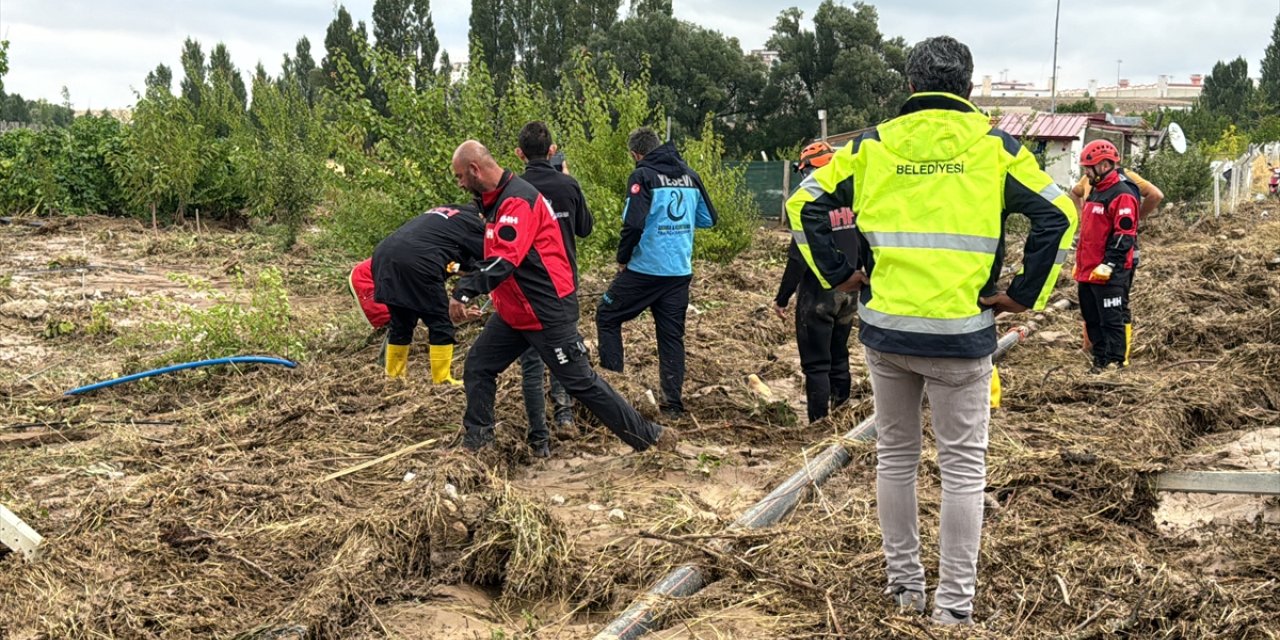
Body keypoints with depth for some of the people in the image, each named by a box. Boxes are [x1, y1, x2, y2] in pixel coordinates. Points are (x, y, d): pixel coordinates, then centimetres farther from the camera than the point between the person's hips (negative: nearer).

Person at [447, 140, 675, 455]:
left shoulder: (518, 200, -22)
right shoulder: (498, 198, 9)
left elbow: (502, 261, -32)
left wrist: (463, 292, -36)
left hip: (548, 314, -10)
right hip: (515, 312, 10)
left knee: (582, 382, -2)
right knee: (477, 368, 9)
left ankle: (651, 437, 9)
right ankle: (475, 442, 21)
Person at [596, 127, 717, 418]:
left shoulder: (643, 176, -11)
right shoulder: (689, 175, 7)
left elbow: (633, 224, -19)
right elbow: (708, 219, 13)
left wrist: (622, 259, -6)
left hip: (645, 269, -5)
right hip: (680, 271, 5)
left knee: (607, 317, 12)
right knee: (672, 335, 12)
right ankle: (673, 402, 12)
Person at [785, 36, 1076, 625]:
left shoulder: (872, 146, 5)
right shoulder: (995, 147, 0)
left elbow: (804, 204, 4)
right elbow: (1057, 216, -6)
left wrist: (838, 274, 8)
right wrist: (1024, 294, 0)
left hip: (884, 330, 2)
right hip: (961, 334, -2)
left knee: (895, 457, 16)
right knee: (963, 465, 7)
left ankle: (903, 582, 26)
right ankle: (954, 602, 11)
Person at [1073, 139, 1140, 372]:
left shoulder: (1122, 195, -13)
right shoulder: (1096, 191, 18)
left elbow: (1124, 236, -19)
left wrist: (1108, 265, -23)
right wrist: (1080, 262, 24)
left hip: (1109, 274, -10)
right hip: (1088, 271, 10)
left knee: (1111, 321, -5)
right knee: (1092, 320, 15)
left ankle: (1115, 364, 0)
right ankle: (1100, 362, 23)